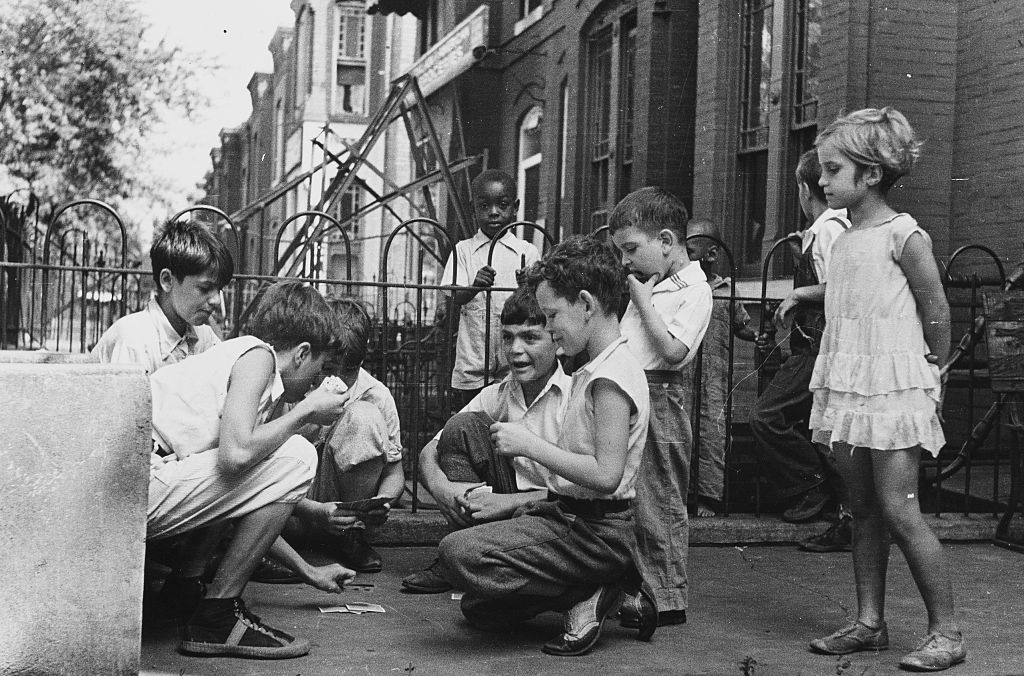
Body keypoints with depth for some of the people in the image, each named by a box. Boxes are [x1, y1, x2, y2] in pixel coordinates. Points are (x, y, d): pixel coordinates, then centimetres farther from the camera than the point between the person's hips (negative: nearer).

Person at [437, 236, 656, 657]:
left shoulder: (610, 376, -18)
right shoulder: (597, 368, 14)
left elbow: (606, 475, -26)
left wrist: (529, 444, -20)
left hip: (596, 531, -10)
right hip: (571, 516, 10)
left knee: (458, 554, -24)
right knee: (479, 610, 14)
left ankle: (588, 595, -10)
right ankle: (609, 592, 9)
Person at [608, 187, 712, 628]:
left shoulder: (694, 290, -11)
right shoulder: (647, 284, 16)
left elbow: (672, 350, -21)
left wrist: (643, 301, -15)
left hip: (661, 398, -9)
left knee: (658, 500, -3)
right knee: (627, 498, 12)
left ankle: (667, 597, 6)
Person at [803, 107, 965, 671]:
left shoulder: (904, 235, -10)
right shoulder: (844, 238, 12)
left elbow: (935, 309, -5)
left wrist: (932, 365, 3)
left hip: (892, 386, -7)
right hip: (845, 386, 7)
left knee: (898, 509, -8)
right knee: (863, 510, 10)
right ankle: (869, 623, 17)